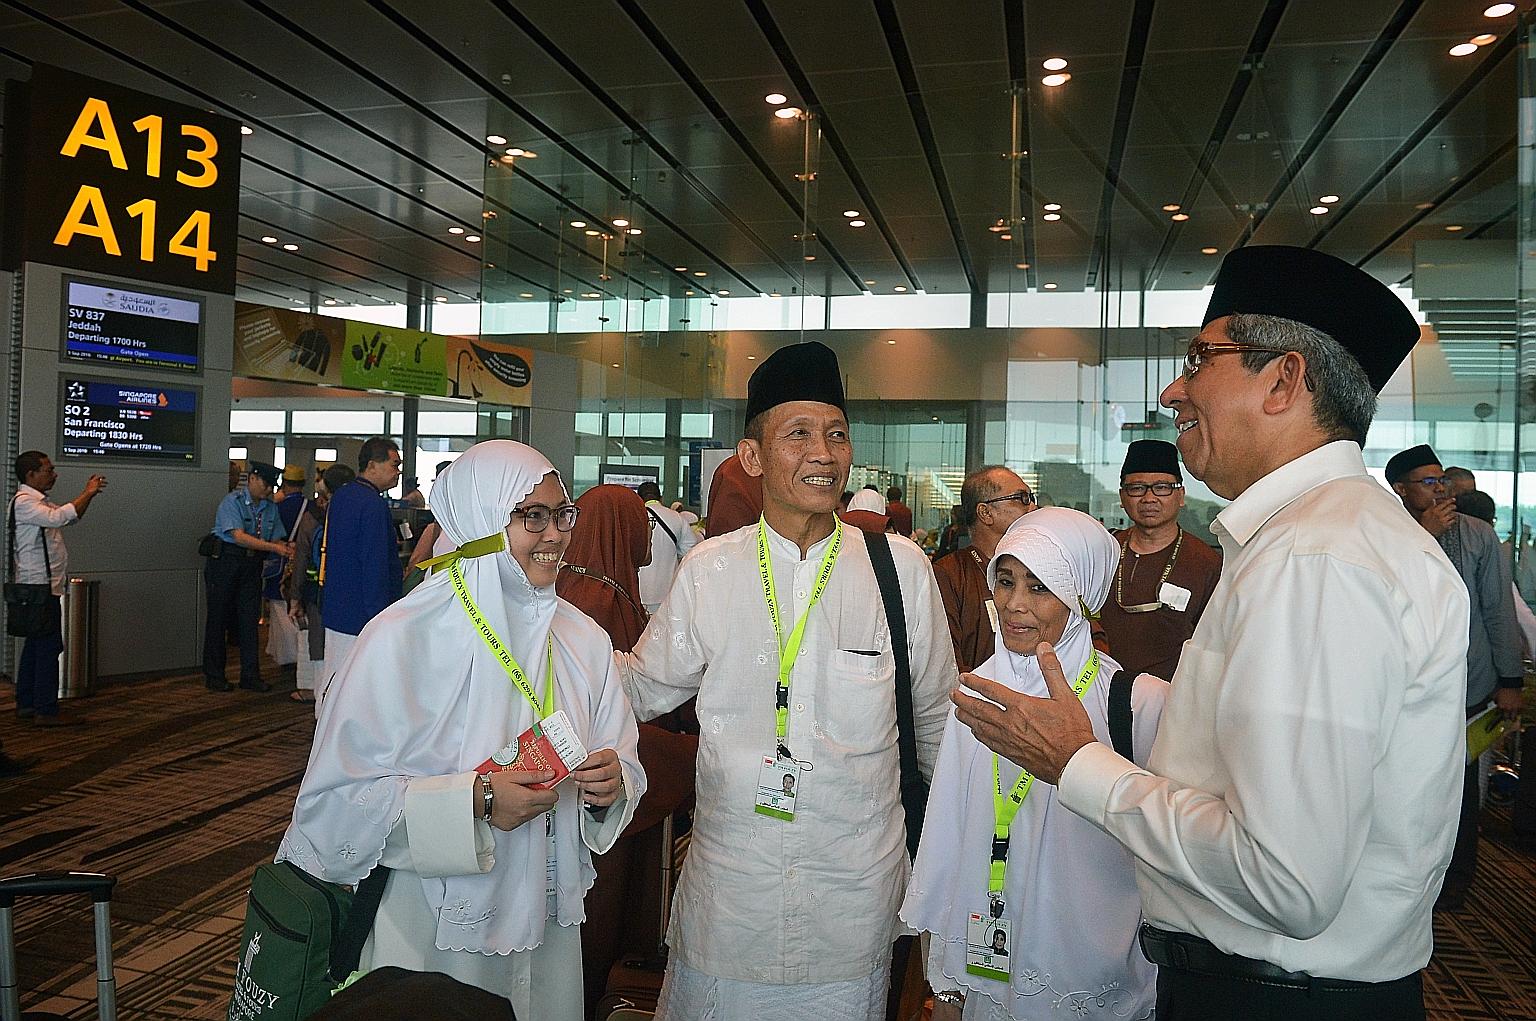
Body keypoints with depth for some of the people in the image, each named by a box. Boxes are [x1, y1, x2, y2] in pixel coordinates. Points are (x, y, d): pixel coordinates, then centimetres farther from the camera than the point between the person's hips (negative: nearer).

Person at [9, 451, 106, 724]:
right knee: (49, 647, -9)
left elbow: (71, 516, 27)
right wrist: (88, 494, -21)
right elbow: (58, 518, -29)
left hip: (43, 586, 10)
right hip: (40, 586, -10)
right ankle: (46, 711, -6)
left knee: (35, 646, 14)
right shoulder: (24, 502, -14)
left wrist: (87, 494, 12)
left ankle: (26, 705, 20)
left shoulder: (39, 501, 17)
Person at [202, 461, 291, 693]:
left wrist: (285, 548, -15)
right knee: (218, 619, 3)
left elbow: (276, 539, 9)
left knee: (250, 620, 5)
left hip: (252, 566, 5)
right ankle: (213, 676, 13)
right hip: (225, 562, -5)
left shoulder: (271, 508, 7)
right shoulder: (232, 502, -13)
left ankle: (250, 676, 10)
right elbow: (239, 537, -23)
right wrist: (274, 548, -30)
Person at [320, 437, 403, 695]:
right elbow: (375, 566, -20)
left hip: (336, 609, 10)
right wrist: (379, 620, -18)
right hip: (361, 615, -10)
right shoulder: (373, 504, -17)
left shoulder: (340, 497, 13)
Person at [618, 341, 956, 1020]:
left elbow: (934, 717, 7)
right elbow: (643, 689, 7)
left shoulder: (900, 567, -5)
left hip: (855, 885, 0)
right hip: (727, 878, 1)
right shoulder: (709, 569, -3)